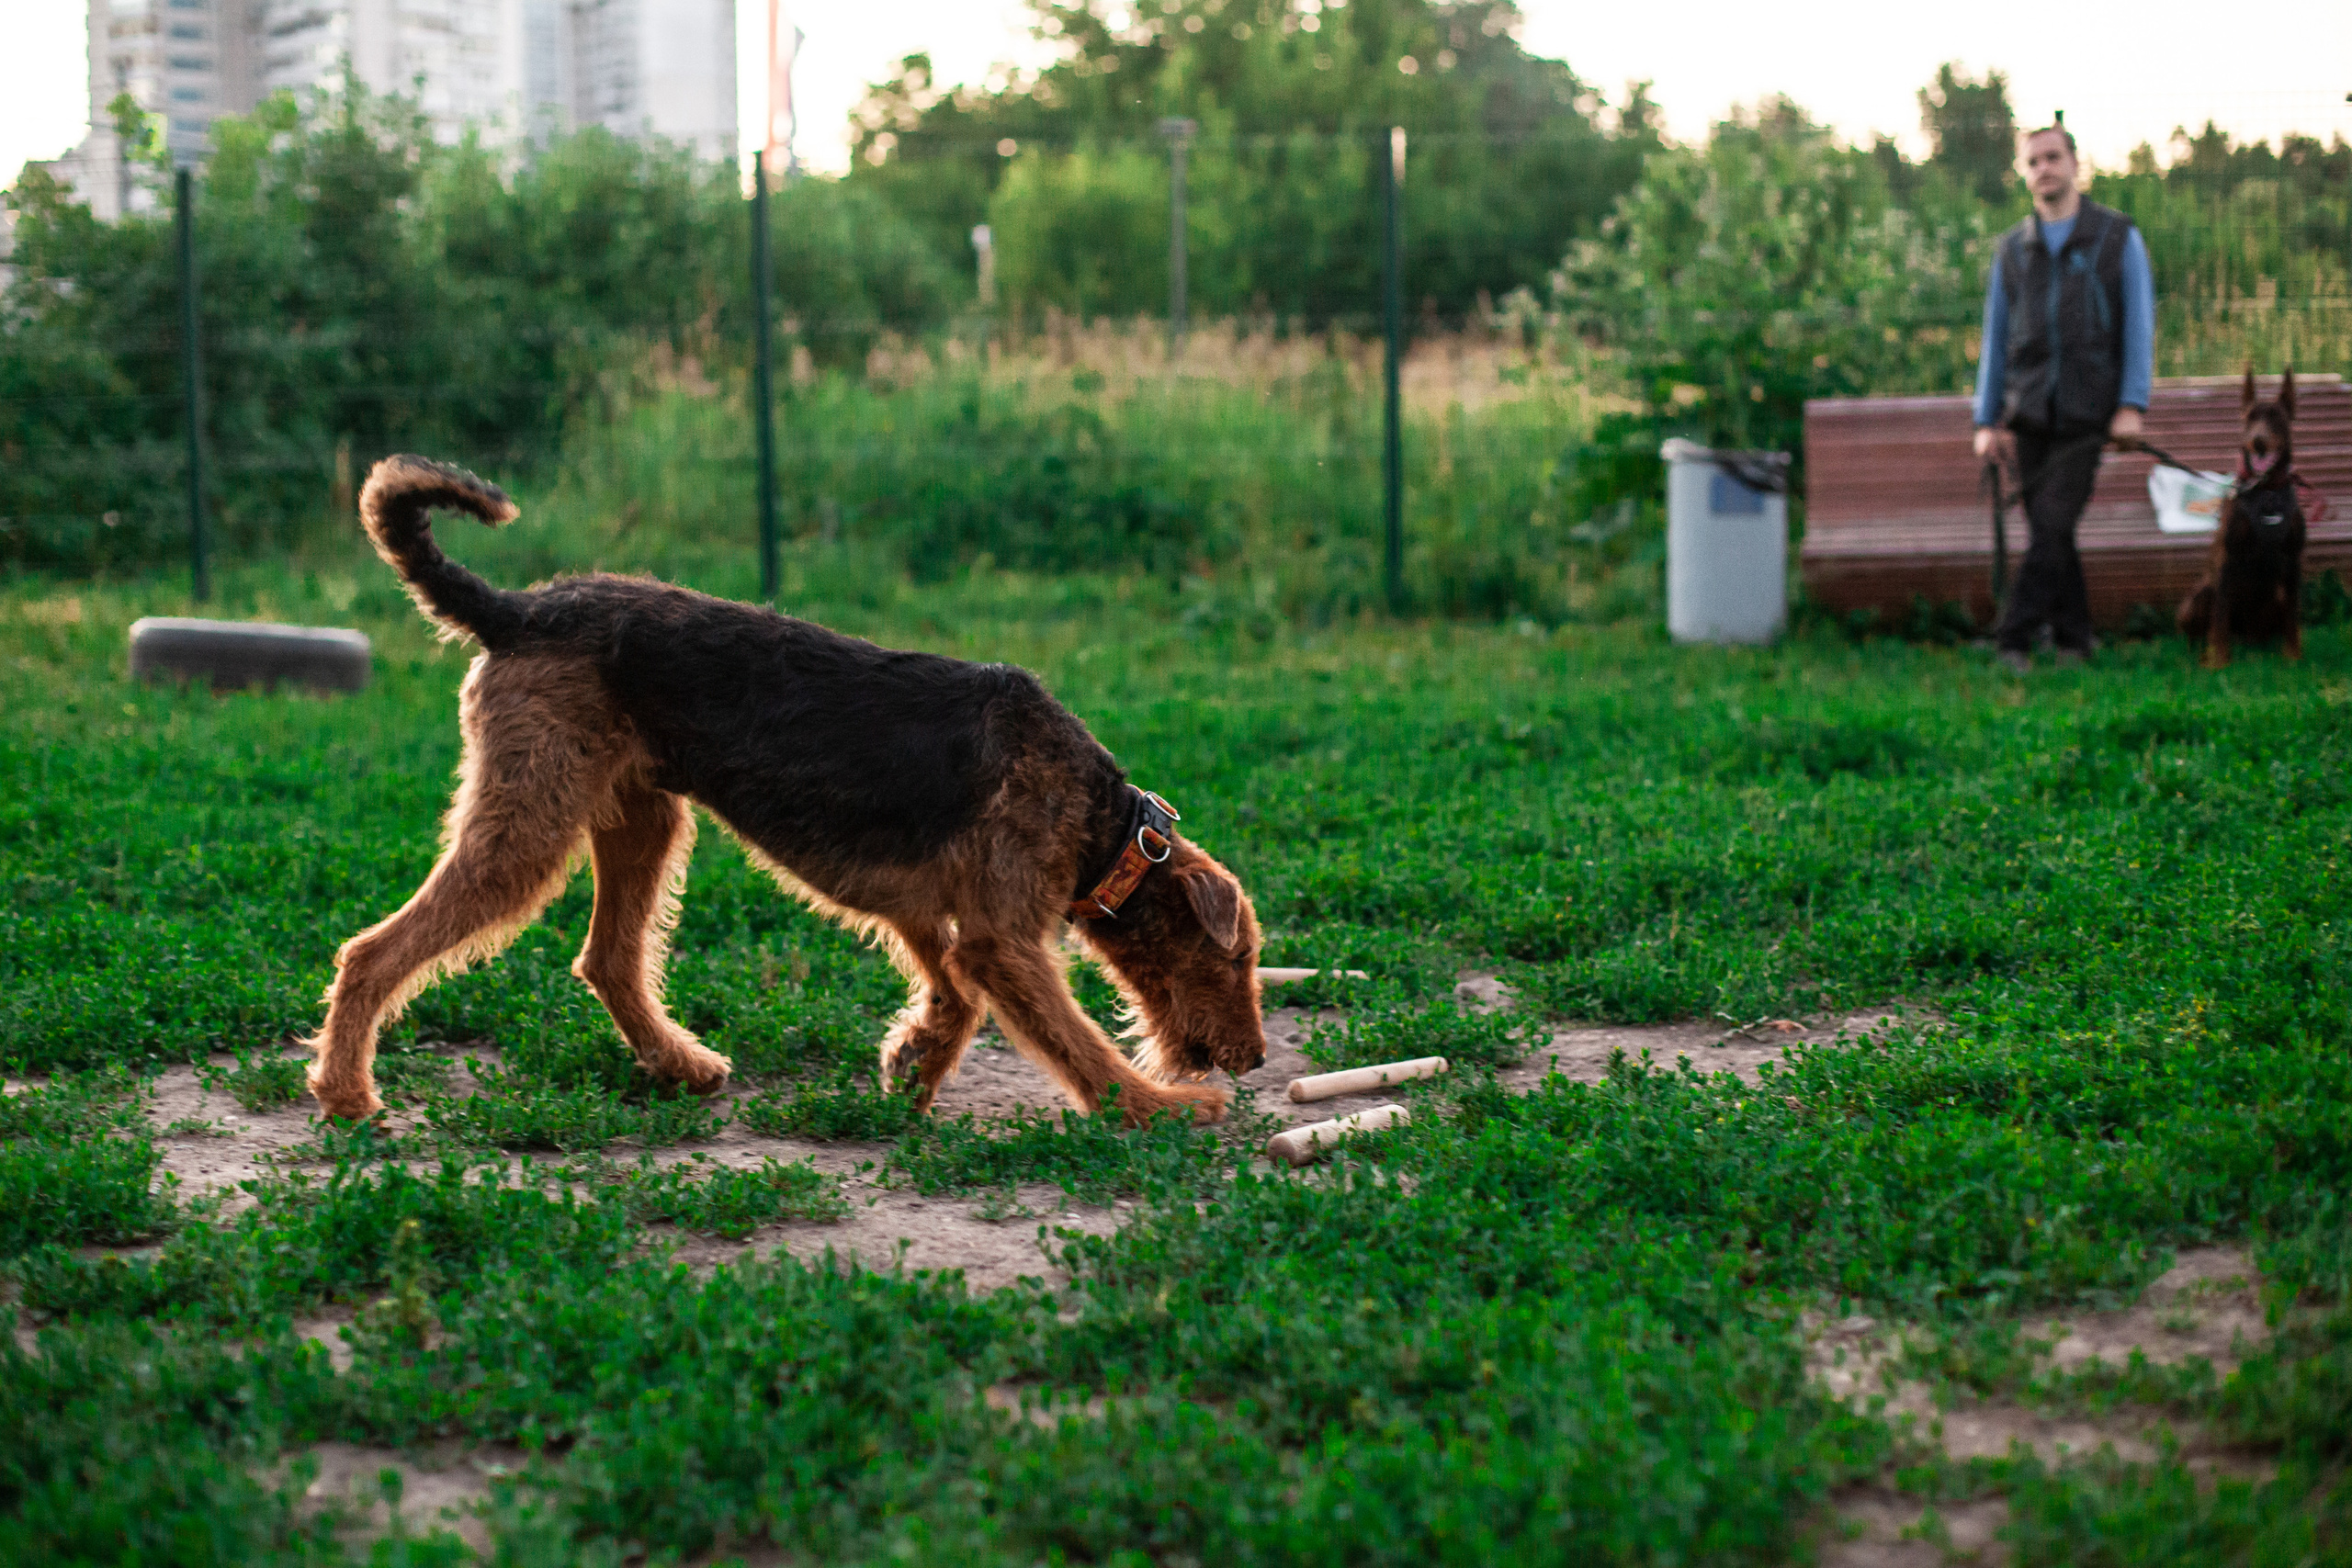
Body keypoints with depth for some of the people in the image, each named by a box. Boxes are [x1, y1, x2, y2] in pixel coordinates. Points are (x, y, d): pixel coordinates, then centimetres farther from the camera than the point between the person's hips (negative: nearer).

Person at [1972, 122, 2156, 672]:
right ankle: (2073, 637, 16)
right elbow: (1995, 338, 11)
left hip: (2087, 414, -3)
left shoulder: (2119, 238, 2)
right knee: (2046, 529, 4)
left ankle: (2014, 638, -12)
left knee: (2052, 523, -13)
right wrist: (1986, 422, 4)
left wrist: (2133, 406, -13)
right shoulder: (2012, 250, 10)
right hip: (2027, 415, 3)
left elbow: (2139, 325, -2)